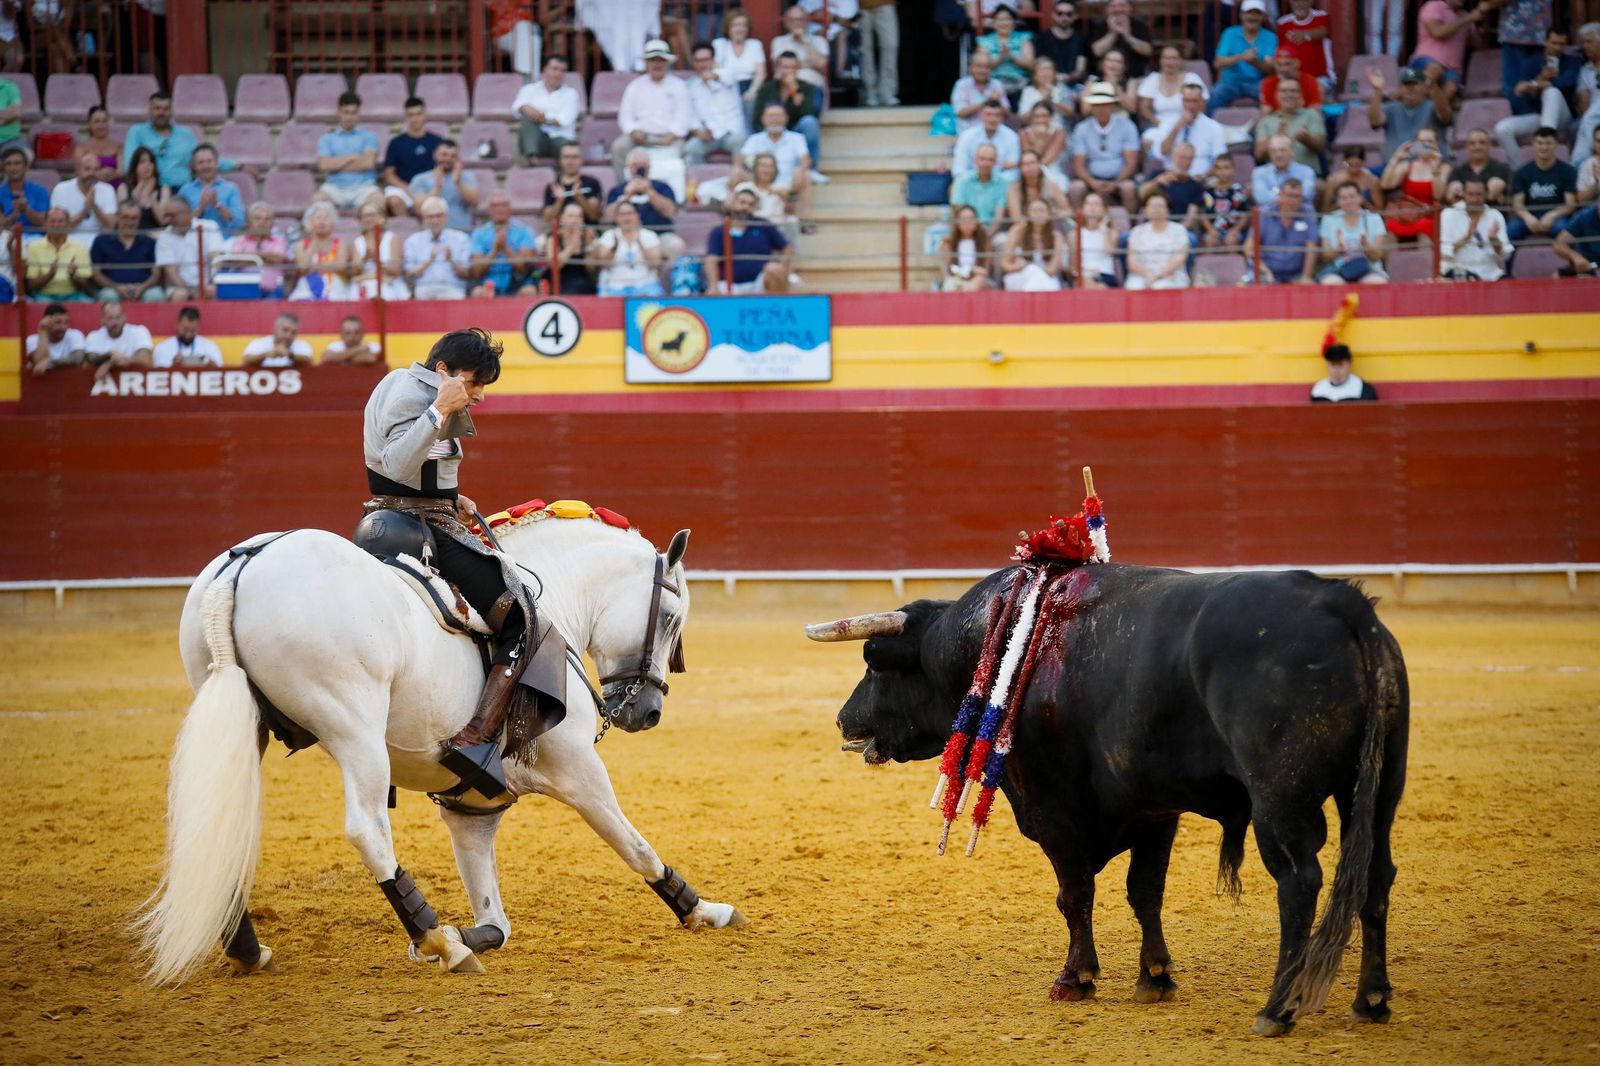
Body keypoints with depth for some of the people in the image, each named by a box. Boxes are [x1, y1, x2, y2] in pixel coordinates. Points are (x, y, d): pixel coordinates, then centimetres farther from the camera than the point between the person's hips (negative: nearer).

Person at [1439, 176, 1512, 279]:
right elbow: (1445, 252, -11)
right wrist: (1467, 237, -25)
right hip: (1458, 271, -3)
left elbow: (1504, 254, 0)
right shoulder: (1449, 214, -1)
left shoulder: (1495, 216, 7)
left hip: (1490, 273, 3)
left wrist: (1494, 240, -20)